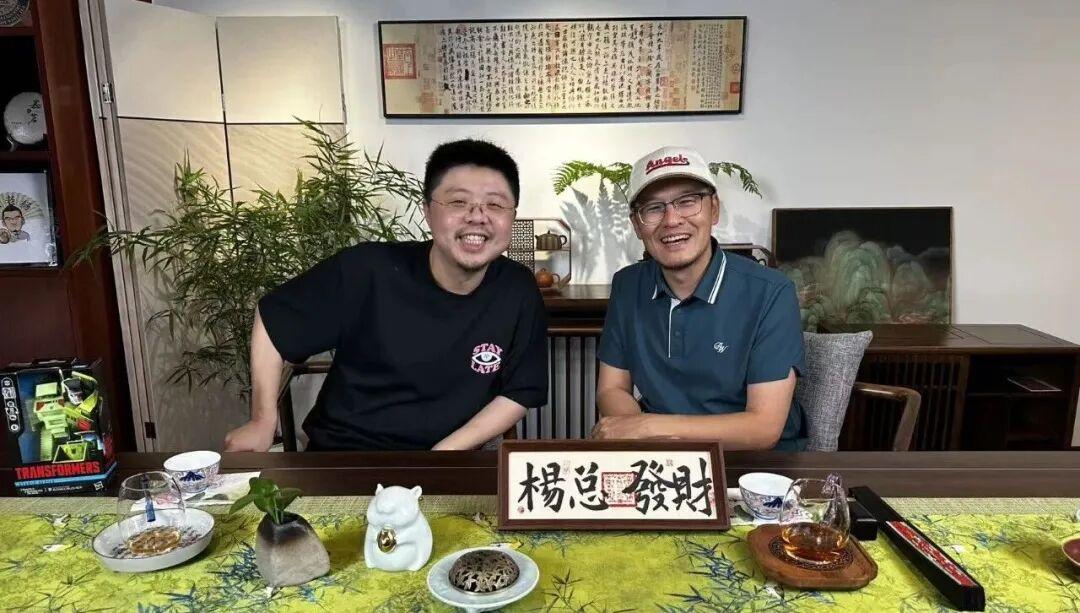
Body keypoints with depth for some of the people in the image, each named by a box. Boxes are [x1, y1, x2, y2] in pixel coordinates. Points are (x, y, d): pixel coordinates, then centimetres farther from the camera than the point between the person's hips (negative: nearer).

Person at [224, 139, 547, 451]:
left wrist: (442, 457, -13)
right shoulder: (367, 269, -16)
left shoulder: (518, 293, -9)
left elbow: (519, 392, -2)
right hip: (339, 458, -3)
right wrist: (263, 422, -3)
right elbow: (271, 319, -3)